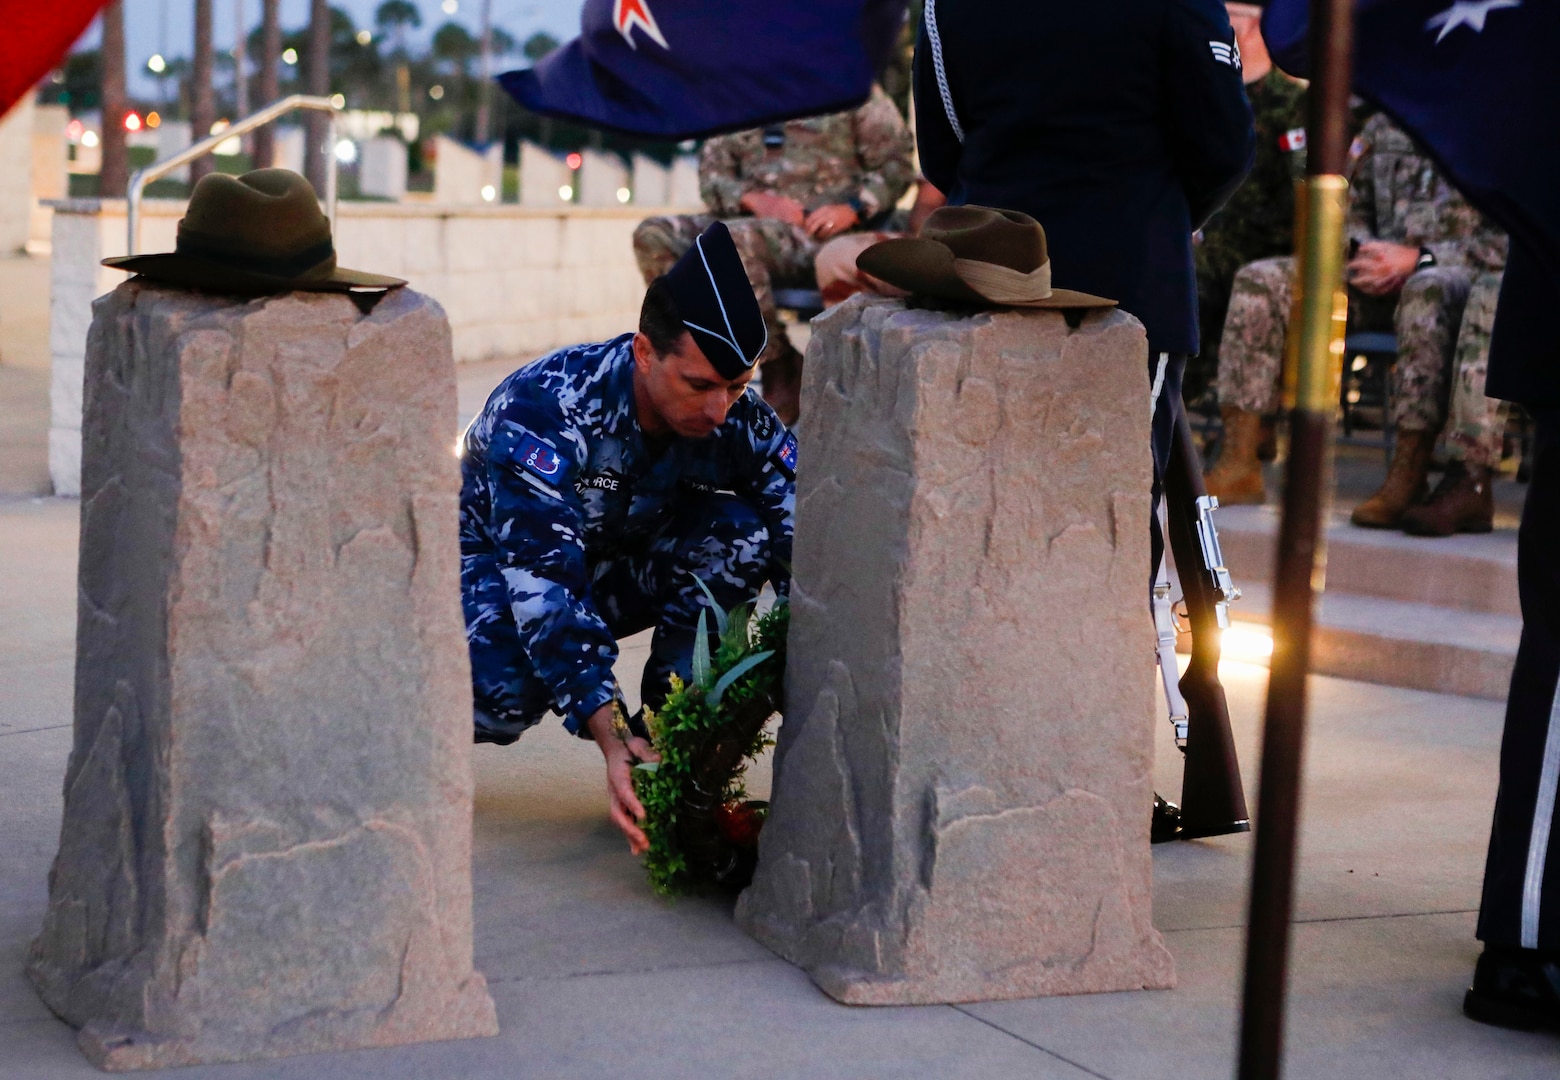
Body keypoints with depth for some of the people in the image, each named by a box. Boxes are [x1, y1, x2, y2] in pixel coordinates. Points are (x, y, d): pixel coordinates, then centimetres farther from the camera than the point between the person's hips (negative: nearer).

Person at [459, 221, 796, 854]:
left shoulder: (741, 422, -20)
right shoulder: (542, 410, -33)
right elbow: (542, 577, -40)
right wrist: (610, 739, -49)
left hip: (620, 570, 4)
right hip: (495, 557, -4)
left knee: (743, 530, -24)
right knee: (507, 693, -37)